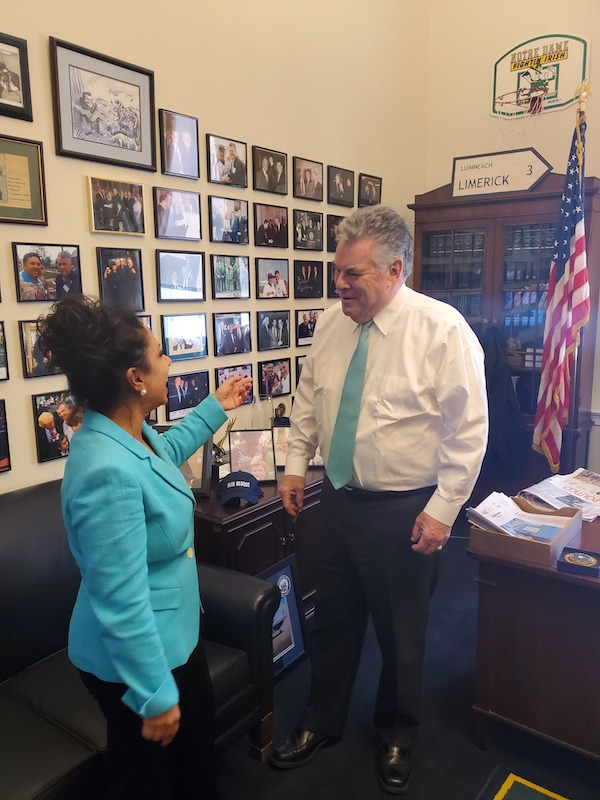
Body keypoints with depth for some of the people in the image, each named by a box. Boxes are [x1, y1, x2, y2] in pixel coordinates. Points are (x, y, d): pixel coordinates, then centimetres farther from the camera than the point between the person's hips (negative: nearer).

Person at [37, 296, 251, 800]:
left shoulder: (128, 431, -5)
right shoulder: (109, 472, -35)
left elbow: (167, 452, 21)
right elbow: (122, 603, -30)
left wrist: (216, 408, 26)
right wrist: (154, 696, -21)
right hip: (139, 656, -9)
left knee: (199, 748, 30)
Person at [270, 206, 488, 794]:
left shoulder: (442, 329, -17)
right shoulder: (330, 324, -1)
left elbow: (469, 431, -14)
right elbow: (307, 402, 11)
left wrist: (442, 510, -14)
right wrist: (295, 465, 8)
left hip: (404, 512, -4)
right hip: (339, 499, 5)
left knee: (400, 633, 16)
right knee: (332, 620, 20)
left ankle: (396, 736, 44)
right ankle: (321, 724, 45)